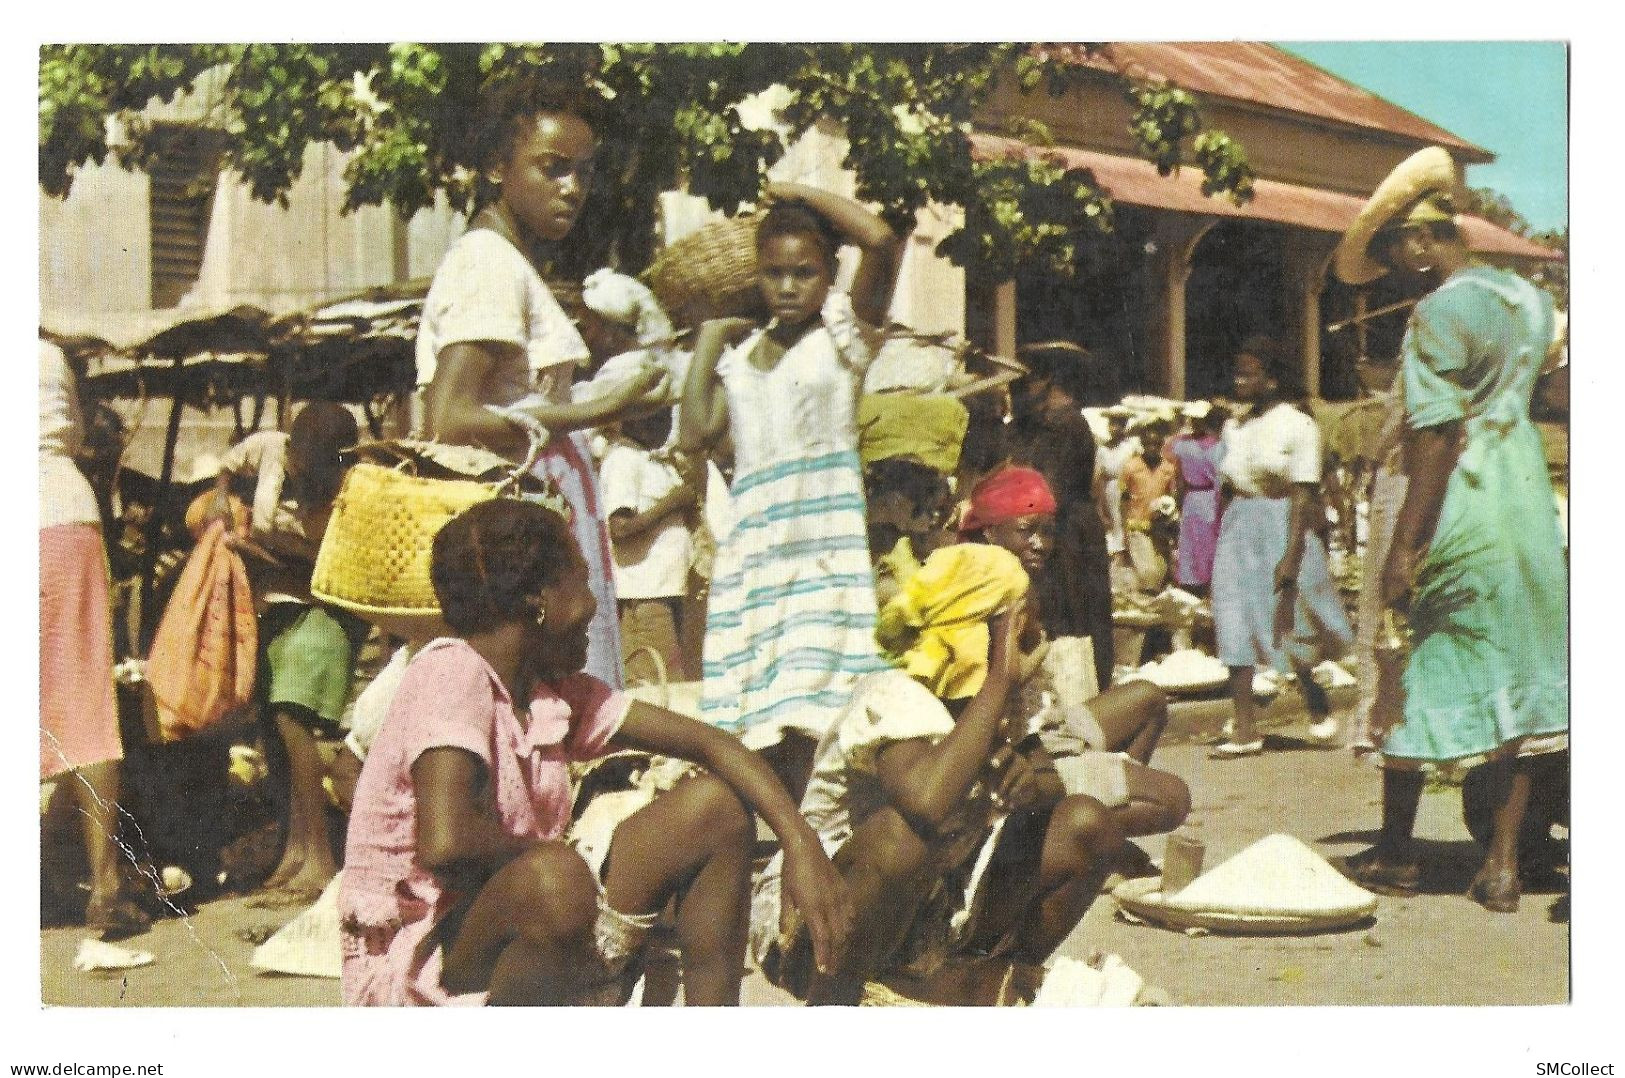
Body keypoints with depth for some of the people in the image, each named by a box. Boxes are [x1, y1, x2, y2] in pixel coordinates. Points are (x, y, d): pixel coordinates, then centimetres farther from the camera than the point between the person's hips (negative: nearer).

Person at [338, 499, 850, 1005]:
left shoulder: (557, 693, 6)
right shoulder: (452, 673, -18)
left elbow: (707, 742, 6)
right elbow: (445, 842, -33)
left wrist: (801, 843, -7)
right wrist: (545, 852, -14)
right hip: (412, 974, -8)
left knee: (714, 806, 1)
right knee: (557, 878, -39)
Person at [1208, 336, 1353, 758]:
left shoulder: (1297, 426, -6)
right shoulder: (1234, 429, 11)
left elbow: (1303, 495, -12)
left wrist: (1291, 555, -19)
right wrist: (1218, 545, 11)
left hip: (1281, 529, -5)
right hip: (1238, 532, 5)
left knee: (1290, 625, 2)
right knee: (1235, 629, -3)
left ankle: (1319, 708, 27)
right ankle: (1245, 730, -2)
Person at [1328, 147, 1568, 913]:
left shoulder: (1439, 314, -13)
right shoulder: (1528, 297, 10)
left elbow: (1436, 436, -18)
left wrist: (1404, 546, -18)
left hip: (1459, 520, -7)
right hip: (1532, 511, 7)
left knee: (1417, 677, 5)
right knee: (1523, 682, 8)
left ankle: (1395, 855, 16)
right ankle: (1503, 863, 10)